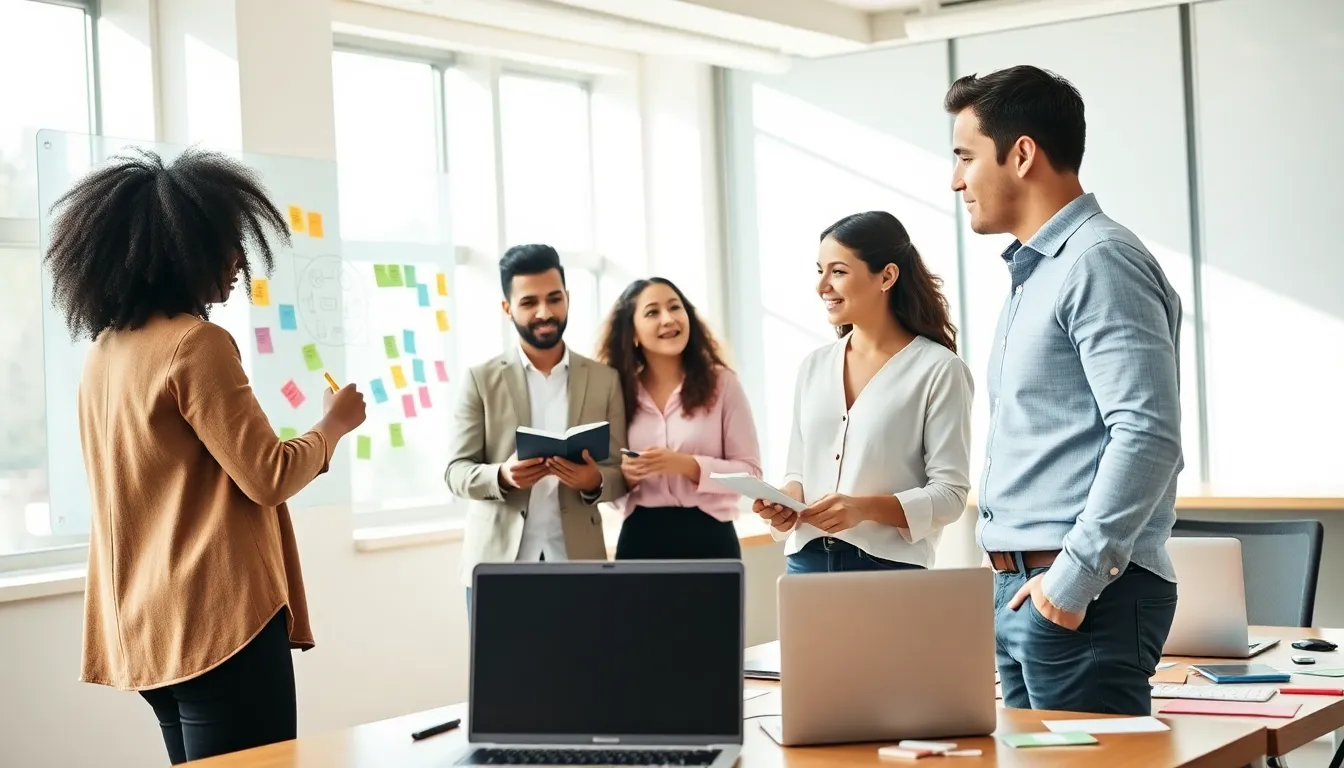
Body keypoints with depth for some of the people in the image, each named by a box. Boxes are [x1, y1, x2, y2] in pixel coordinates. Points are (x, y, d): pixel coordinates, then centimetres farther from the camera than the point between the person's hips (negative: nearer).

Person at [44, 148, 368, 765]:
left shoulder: (105, 350, 11)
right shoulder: (196, 342, -14)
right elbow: (268, 478, -14)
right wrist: (333, 425, 3)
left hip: (147, 624, 9)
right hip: (218, 619, -9)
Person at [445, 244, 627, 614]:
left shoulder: (604, 380, 7)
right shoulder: (481, 380, 3)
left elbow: (621, 474, 6)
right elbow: (455, 471, 0)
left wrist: (594, 481, -17)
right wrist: (502, 476, -21)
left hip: (577, 563, 1)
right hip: (496, 565, -1)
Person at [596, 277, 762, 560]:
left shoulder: (721, 383, -2)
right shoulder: (618, 391, 4)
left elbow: (750, 471, -4)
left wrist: (686, 465, -17)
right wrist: (626, 477, -12)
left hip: (708, 537, -2)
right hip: (640, 539, 2)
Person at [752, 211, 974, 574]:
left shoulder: (938, 369, -6)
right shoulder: (814, 366, 11)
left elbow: (950, 493, -9)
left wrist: (866, 508, -22)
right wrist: (787, 499, -6)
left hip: (890, 567, -4)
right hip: (807, 561, 5)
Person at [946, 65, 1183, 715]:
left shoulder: (1100, 262, -11)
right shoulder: (1035, 273, 19)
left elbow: (1147, 435, -21)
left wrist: (1074, 576, -21)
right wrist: (1009, 574, 18)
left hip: (1082, 594, -9)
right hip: (1019, 589, 10)